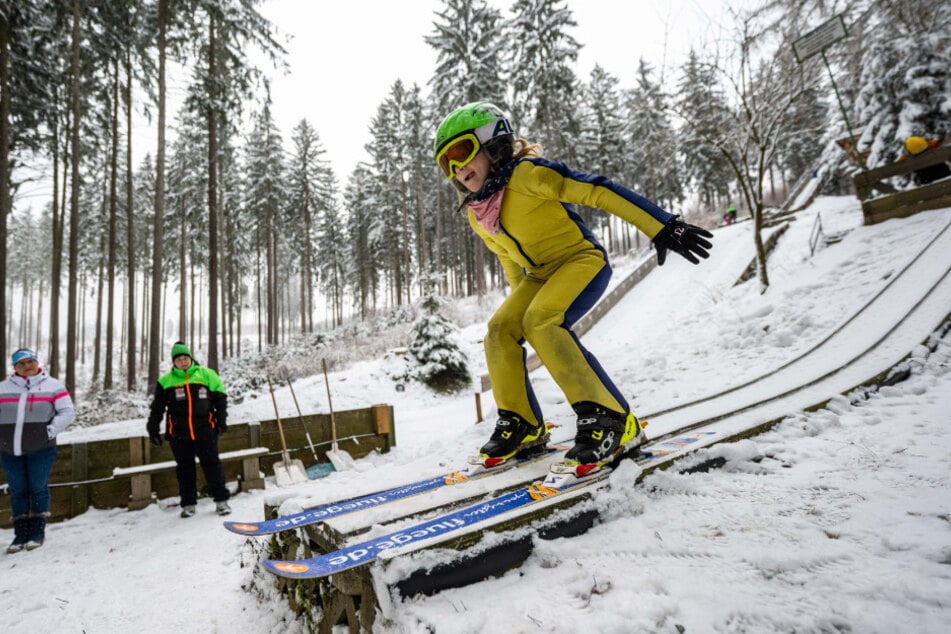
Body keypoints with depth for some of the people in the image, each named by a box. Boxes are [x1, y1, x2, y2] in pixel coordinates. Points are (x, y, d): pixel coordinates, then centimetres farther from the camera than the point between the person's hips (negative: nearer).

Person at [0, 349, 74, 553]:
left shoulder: (52, 386, 1)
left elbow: (67, 412, -2)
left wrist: (50, 432, -10)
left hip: (41, 449, -3)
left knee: (38, 489, 3)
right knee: (18, 492, 10)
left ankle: (37, 533, 14)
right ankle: (20, 535, 20)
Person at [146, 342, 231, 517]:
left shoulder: (207, 375, 3)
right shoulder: (165, 381, 5)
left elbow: (220, 398, 7)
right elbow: (157, 408, 11)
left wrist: (221, 421, 2)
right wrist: (153, 429, 7)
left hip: (204, 430, -2)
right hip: (178, 434, 2)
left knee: (211, 464, -2)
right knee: (184, 468, 10)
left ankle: (221, 500, 7)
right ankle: (188, 503, 22)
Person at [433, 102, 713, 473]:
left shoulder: (527, 173, -20)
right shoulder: (476, 215, 4)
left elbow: (596, 191, -22)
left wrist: (662, 228, -25)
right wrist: (521, 298, 26)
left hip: (584, 259, -7)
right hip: (540, 273, 7)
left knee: (540, 322, -30)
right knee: (499, 330, -10)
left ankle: (611, 419, -24)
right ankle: (522, 425, 2)